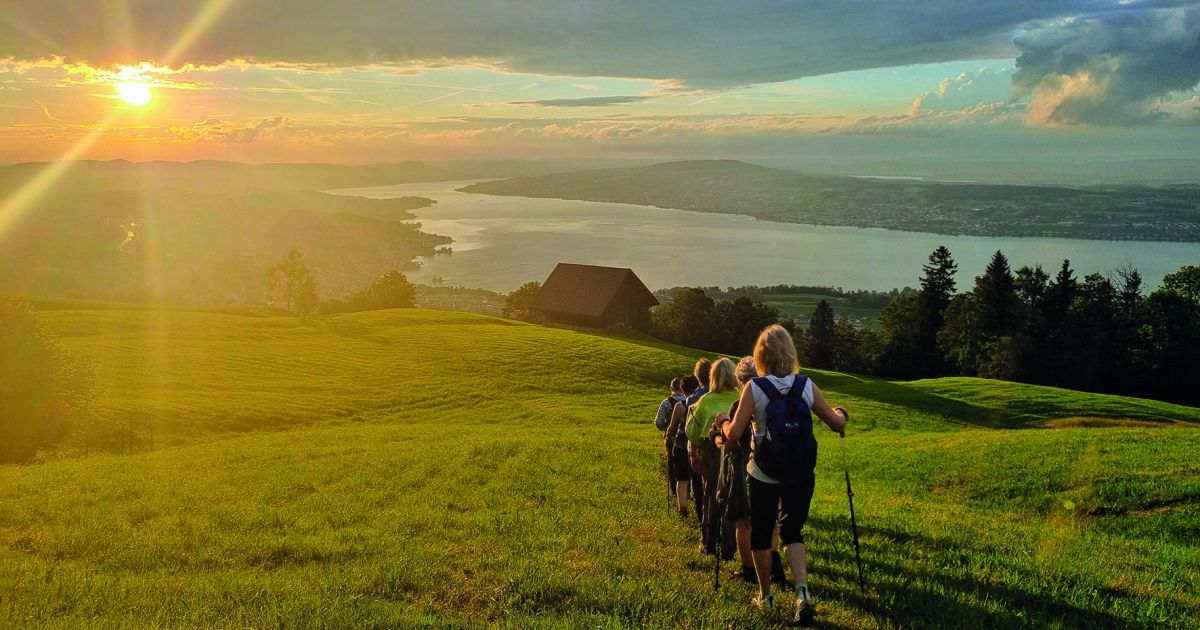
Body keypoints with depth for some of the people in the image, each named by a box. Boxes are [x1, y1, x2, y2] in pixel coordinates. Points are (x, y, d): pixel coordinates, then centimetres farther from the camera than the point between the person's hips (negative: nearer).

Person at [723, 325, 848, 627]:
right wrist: (841, 413, 22)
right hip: (801, 475, 2)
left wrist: (724, 424, 8)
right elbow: (838, 425, -1)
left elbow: (735, 434, -14)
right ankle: (802, 592, -7)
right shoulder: (806, 386, -5)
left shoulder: (754, 388, -13)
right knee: (792, 532, 14)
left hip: (764, 475, -2)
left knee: (760, 534, 17)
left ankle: (765, 595, 29)